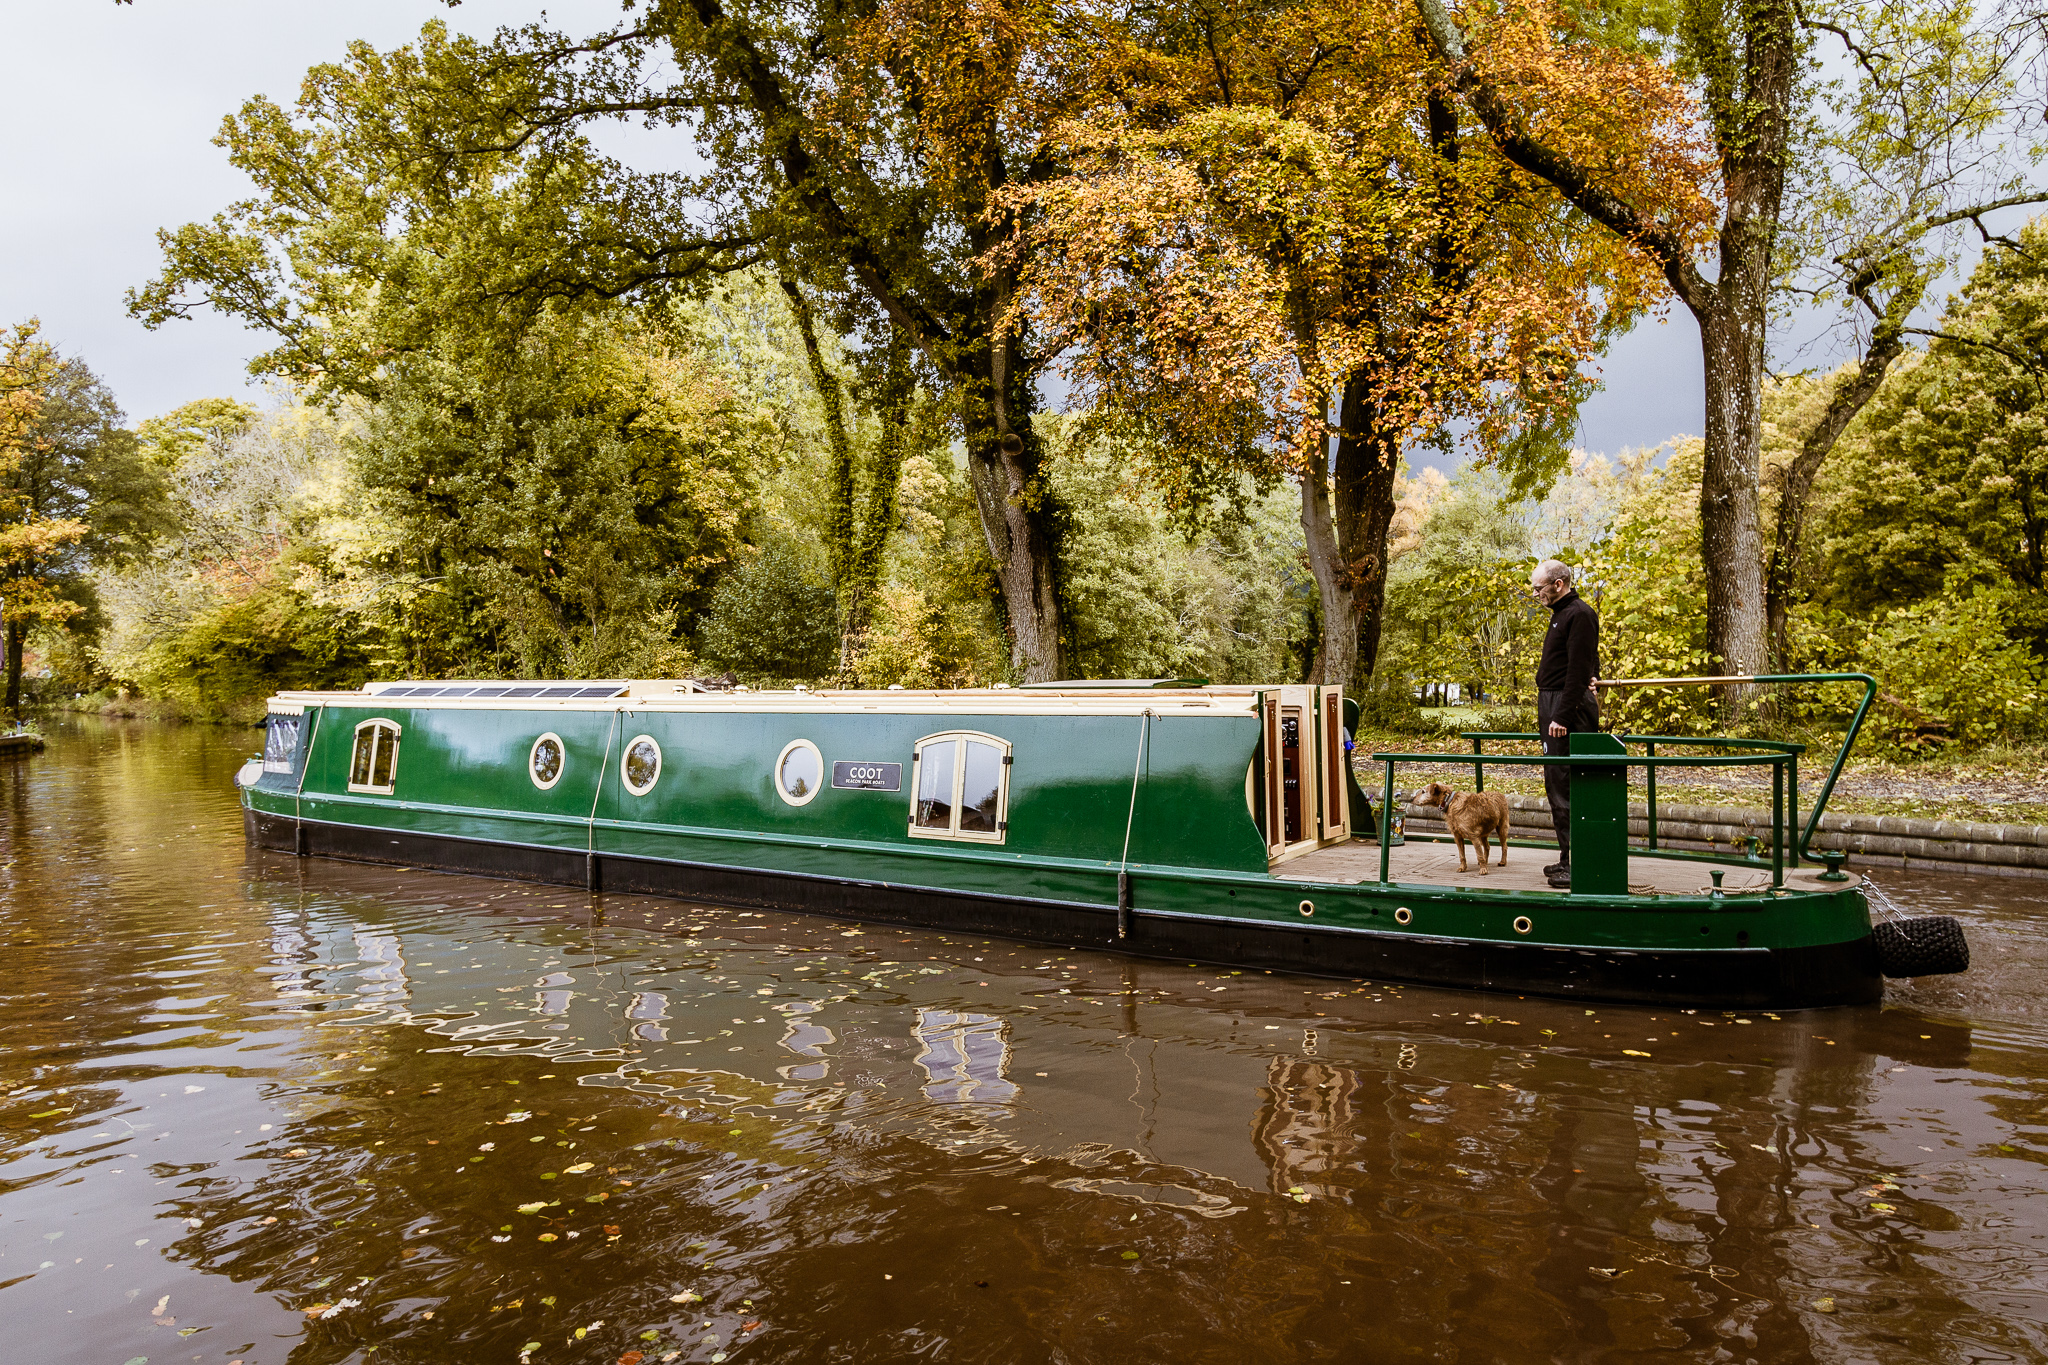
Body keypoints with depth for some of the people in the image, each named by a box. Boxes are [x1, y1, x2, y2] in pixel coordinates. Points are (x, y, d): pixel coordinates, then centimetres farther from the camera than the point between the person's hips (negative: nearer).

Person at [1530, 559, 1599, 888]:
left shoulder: (1579, 614, -13)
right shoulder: (1562, 614, 18)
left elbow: (1578, 669, -19)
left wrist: (1562, 716, -21)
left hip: (1568, 705, -10)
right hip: (1553, 703, 10)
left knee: (1564, 785, -10)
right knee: (1557, 784, 12)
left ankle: (1576, 863, -7)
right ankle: (1568, 858, 18)